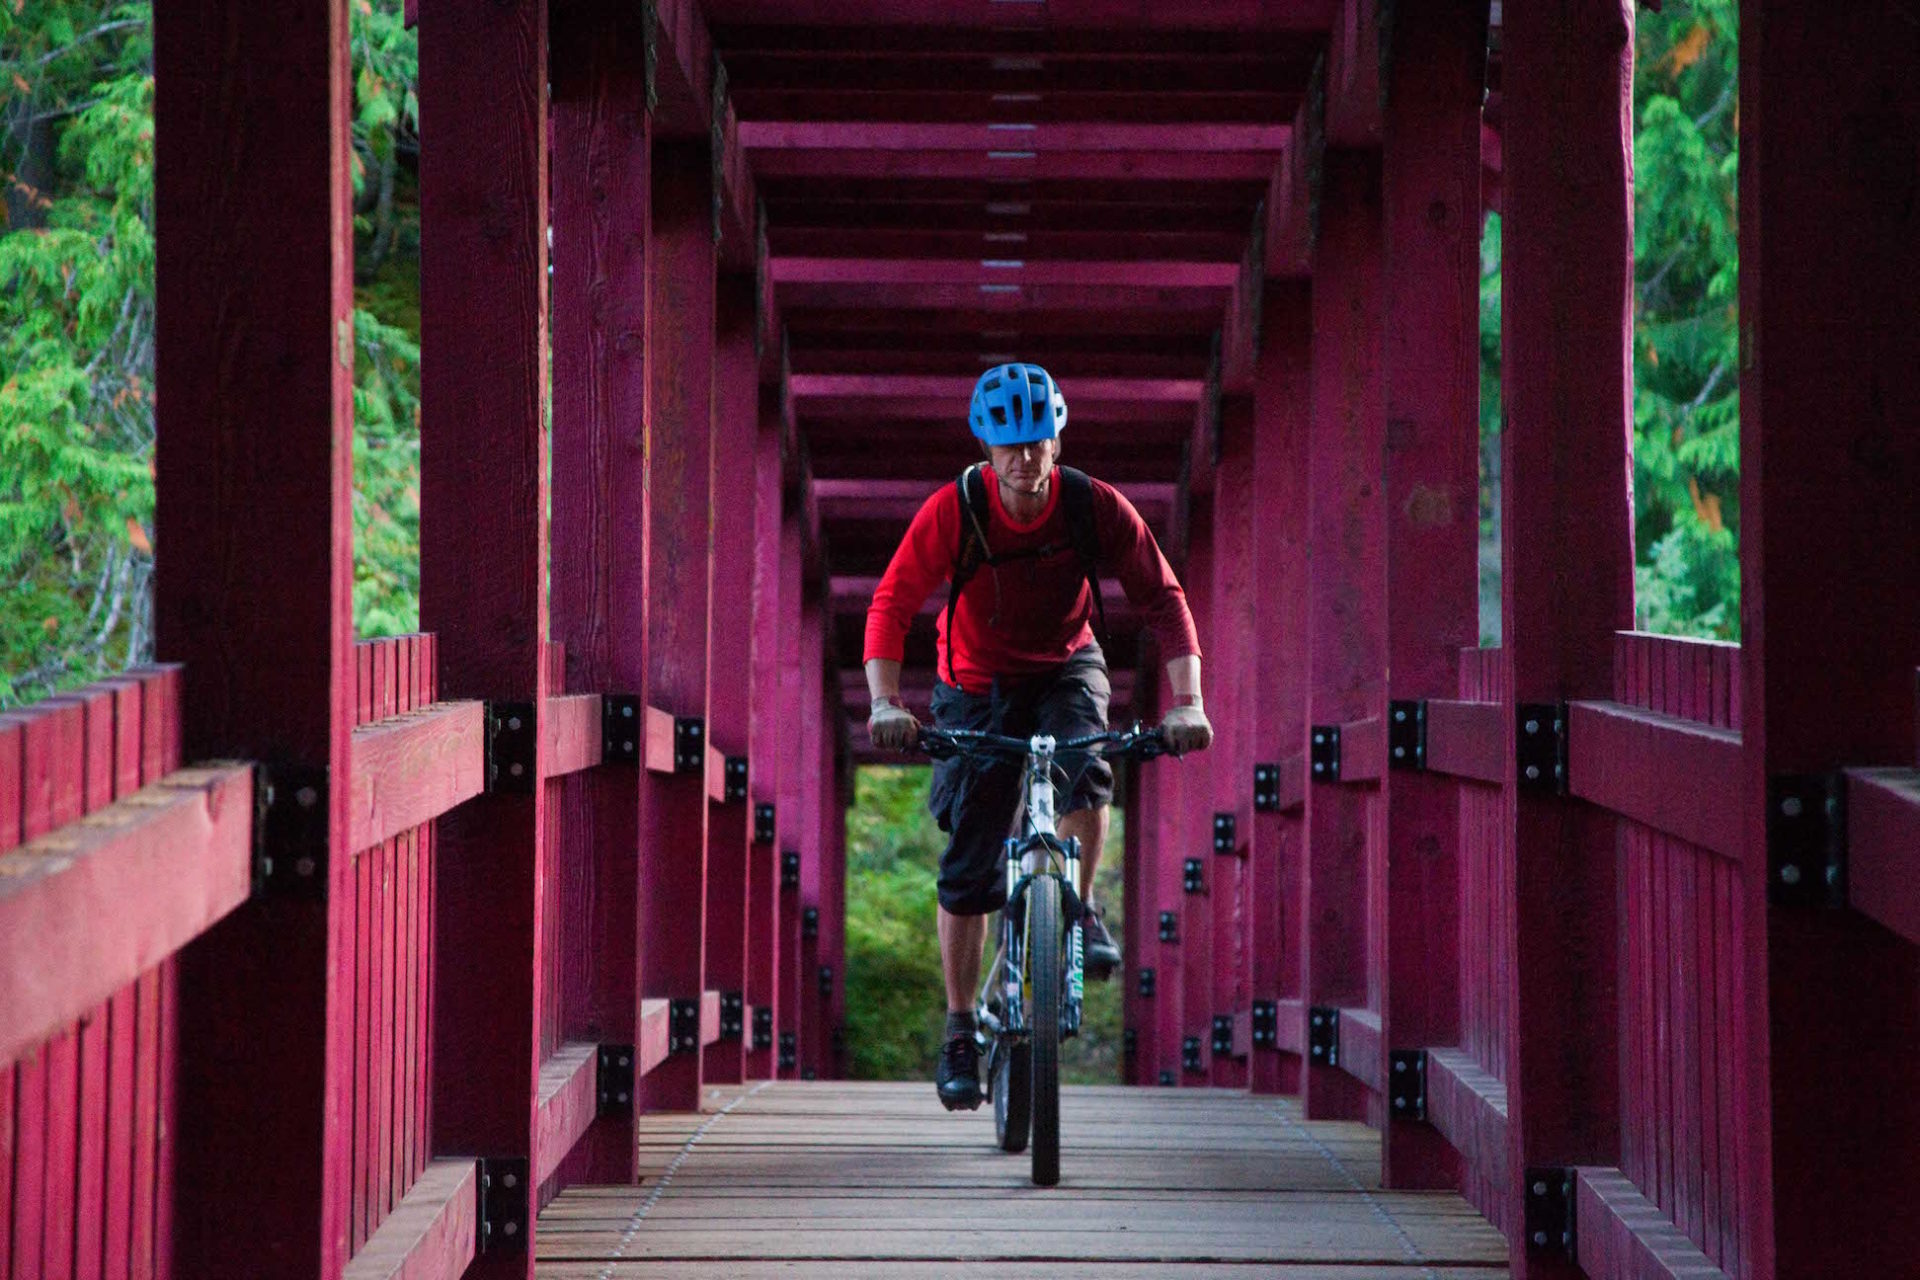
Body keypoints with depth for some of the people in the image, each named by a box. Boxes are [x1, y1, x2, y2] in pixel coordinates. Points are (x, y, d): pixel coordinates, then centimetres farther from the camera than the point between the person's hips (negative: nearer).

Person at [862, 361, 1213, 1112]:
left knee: (1082, 769, -34)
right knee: (968, 869, -3)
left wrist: (1187, 701, -30)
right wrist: (885, 703, -40)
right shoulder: (953, 512, -23)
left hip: (1065, 670, 0)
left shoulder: (1096, 508, -20)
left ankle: (1081, 910, -10)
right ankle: (960, 1033, 10)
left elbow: (1163, 600, -17)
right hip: (978, 684, 0)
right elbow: (892, 605, -26)